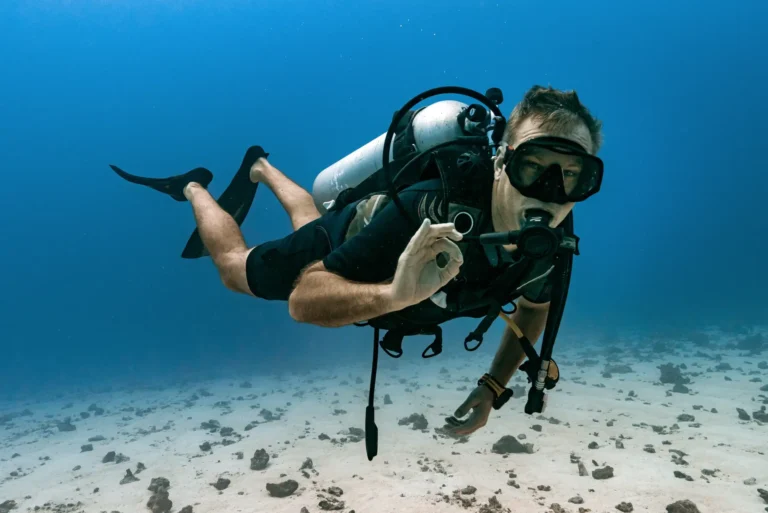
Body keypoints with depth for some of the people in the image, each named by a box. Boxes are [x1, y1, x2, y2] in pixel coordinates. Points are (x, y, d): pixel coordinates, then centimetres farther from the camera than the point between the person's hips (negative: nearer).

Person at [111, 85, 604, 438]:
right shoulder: (431, 214, -49)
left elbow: (535, 305, -6)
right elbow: (304, 299, -44)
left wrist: (492, 387, -20)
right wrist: (396, 294, -63)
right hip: (338, 247, -5)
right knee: (236, 269, 22)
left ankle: (261, 167, 65)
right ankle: (195, 189, 49)